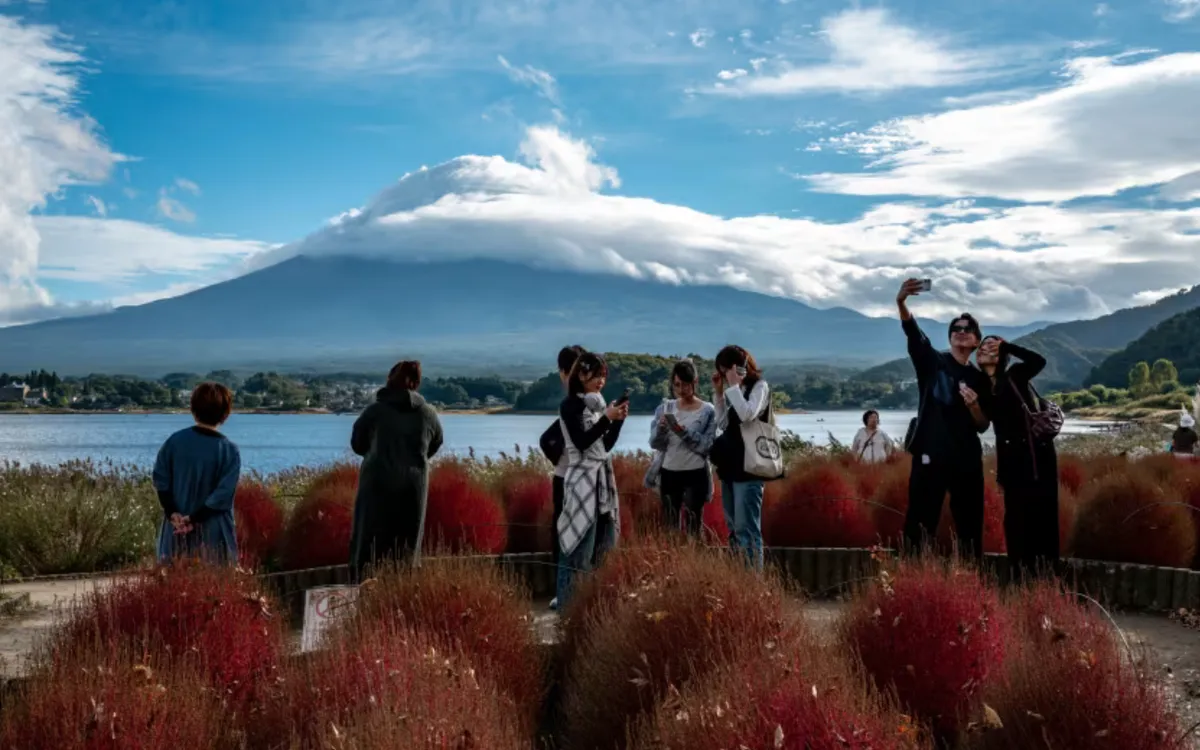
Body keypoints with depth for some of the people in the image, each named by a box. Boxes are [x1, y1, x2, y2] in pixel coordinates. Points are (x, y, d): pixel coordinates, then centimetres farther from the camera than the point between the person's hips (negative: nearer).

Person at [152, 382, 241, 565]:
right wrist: (193, 519, -12)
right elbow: (223, 495, -15)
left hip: (176, 530, 3)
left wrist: (172, 513, -6)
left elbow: (161, 479, -1)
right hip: (213, 531, -3)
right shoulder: (229, 450, -10)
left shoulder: (175, 441, -1)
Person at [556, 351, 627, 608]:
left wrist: (619, 420, 2)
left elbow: (607, 445, 14)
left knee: (599, 544, 9)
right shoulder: (570, 404, -7)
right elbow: (581, 442, -17)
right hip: (582, 479, -8)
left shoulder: (597, 404, 13)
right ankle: (566, 607, -3)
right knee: (578, 546, -8)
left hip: (602, 478, 8)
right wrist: (607, 418, -17)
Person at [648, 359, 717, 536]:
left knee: (692, 527, -6)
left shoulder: (707, 411, -2)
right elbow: (654, 443, 1)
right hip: (669, 474, 3)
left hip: (695, 475, -3)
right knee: (669, 526, 4)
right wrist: (661, 428, -18)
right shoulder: (664, 409, 6)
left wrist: (684, 433, -22)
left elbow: (706, 446, -9)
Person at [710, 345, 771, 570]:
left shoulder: (759, 386, -5)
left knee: (746, 530, -10)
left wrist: (734, 386, -12)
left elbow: (747, 414, -21)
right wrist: (719, 392, 10)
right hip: (730, 468, 8)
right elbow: (723, 424, 16)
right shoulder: (734, 391, 15)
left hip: (747, 469, -8)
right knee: (733, 530, 11)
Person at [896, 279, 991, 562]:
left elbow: (983, 426, 9)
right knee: (920, 524, -4)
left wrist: (974, 405, -13)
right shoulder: (932, 361, 3)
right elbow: (913, 334, -16)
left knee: (970, 526, 9)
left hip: (967, 461, 3)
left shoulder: (980, 380, 11)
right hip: (930, 457, -3)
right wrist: (901, 304, -35)